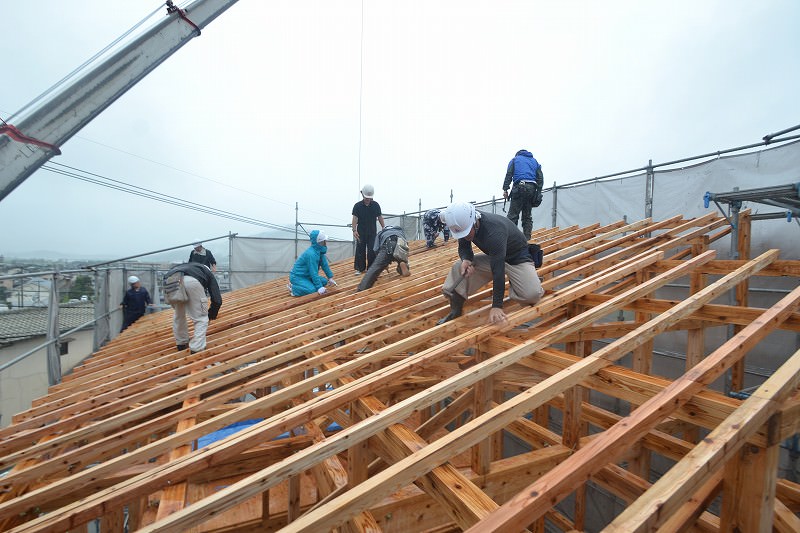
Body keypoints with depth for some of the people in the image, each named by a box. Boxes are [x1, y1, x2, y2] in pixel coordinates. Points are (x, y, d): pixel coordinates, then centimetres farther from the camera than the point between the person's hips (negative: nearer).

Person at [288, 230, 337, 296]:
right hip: (297, 277, -10)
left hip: (306, 276, 10)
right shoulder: (311, 254, -29)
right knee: (312, 290, -29)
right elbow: (314, 272, -30)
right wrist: (320, 287, -29)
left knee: (324, 281, 6)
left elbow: (324, 264, 8)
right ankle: (293, 288, -7)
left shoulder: (320, 250, 0)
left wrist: (330, 278, 8)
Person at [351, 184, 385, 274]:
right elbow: (355, 218, -10)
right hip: (361, 232, -1)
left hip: (372, 232, 1)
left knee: (372, 251, 1)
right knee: (360, 250, 3)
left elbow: (380, 217, 7)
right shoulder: (357, 206, -5)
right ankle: (359, 268, 13)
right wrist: (354, 230, -20)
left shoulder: (375, 205, 1)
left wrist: (383, 227, 2)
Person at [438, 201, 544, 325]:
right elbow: (463, 247, -3)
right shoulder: (464, 224, -18)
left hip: (517, 257, -6)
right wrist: (466, 259, -28)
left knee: (532, 295, -28)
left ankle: (514, 282, 6)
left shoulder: (494, 231, -39)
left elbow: (498, 270, -41)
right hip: (493, 256, 6)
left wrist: (497, 306, -41)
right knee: (459, 267, -14)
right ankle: (455, 313, -6)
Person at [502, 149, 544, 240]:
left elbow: (509, 174, 2)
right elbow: (540, 178, 16)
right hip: (532, 188, 4)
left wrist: (505, 189, -4)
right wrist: (538, 194, 12)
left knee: (513, 215, -8)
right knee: (527, 215, 8)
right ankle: (527, 238, 2)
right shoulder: (535, 161, 28)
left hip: (520, 187, -4)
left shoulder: (515, 159, 19)